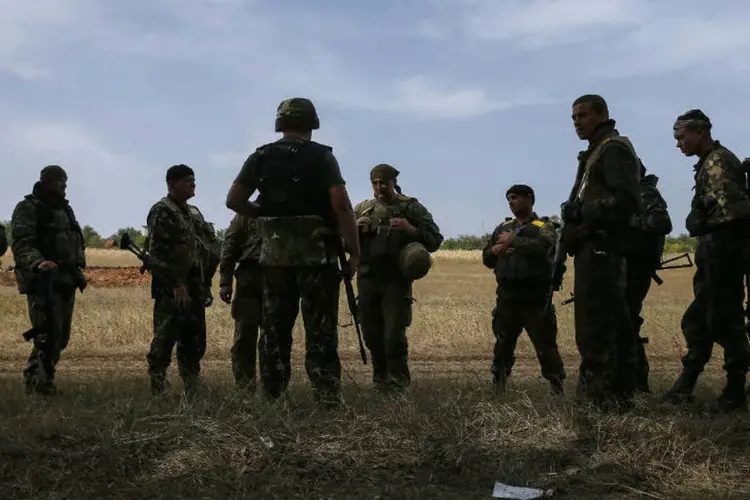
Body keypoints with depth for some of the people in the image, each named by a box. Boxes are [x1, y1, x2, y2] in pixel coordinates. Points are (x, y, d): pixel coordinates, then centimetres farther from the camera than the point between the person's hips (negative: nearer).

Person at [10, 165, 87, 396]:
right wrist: (38, 262, -33)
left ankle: (33, 380, 21)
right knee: (48, 334, -11)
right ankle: (43, 384, -1)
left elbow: (77, 241, 26)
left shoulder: (65, 209, 19)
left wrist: (78, 266, 13)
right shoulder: (28, 208, -5)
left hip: (66, 281, 8)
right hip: (43, 281, -8)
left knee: (61, 336, 8)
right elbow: (22, 245, -16)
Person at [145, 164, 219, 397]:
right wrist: (176, 284, -20)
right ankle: (157, 393, 2)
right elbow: (157, 252, -16)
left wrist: (205, 285, 15)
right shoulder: (162, 211, -7)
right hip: (171, 290, -8)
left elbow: (209, 249, 21)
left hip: (194, 288, 8)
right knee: (164, 342, -4)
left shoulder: (194, 213, 18)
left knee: (194, 343, 10)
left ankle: (193, 392, 16)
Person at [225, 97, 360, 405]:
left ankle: (271, 398, 15)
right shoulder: (321, 156, -4)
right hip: (317, 253, -3)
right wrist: (354, 251, -9)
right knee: (320, 330, 0)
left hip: (274, 254, 3)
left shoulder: (261, 157, 6)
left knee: (274, 328, 11)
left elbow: (233, 200, 4)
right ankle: (328, 397, -4)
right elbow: (341, 205, -14)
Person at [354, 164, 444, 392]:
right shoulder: (362, 209, 12)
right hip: (367, 279, 3)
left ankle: (398, 383, 4)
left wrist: (411, 230, -14)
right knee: (371, 335, 8)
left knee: (394, 335, -9)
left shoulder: (412, 208, 4)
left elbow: (435, 240, 2)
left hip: (396, 280, -3)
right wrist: (355, 229, -6)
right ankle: (380, 378, 24)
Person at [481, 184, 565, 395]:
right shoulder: (503, 228, 16)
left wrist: (513, 240, -17)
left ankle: (558, 389, 3)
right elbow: (486, 258, 17)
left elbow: (542, 247, -23)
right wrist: (494, 251, -5)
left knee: (546, 347, -5)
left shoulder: (544, 227, 0)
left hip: (535, 300, -5)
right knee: (502, 346, 10)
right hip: (507, 299, 5)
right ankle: (498, 388, 20)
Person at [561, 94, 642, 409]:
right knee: (613, 323, 13)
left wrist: (583, 211, -16)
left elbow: (626, 200, -20)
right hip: (597, 246, 11)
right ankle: (620, 392, 20)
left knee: (594, 327, -12)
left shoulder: (614, 148, -8)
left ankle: (599, 398, -10)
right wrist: (578, 214, 5)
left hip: (599, 247, -11)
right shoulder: (598, 151, 22)